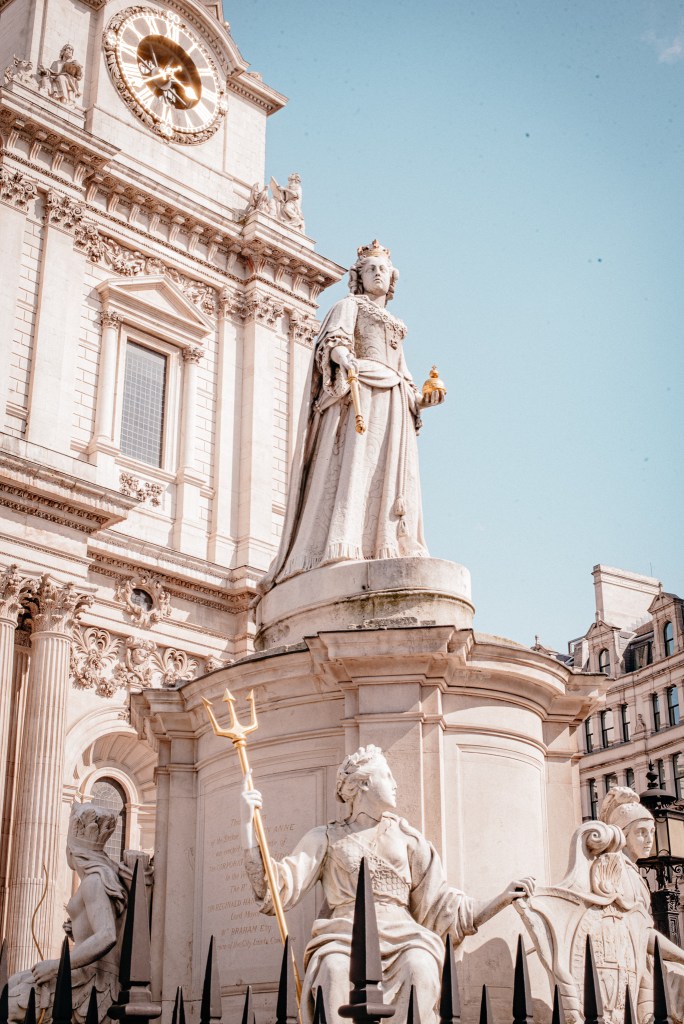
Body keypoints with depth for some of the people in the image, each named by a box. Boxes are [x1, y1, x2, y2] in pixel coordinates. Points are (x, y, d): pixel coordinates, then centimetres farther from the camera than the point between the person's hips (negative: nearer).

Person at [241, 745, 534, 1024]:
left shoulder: (407, 839, 22)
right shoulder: (327, 838, 17)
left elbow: (441, 908, 20)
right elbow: (275, 886, 7)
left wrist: (503, 898, 10)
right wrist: (248, 822, 2)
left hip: (400, 937, 1)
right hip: (344, 937, -1)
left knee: (417, 967, -34)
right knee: (334, 969, -36)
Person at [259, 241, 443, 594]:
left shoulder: (394, 328, 33)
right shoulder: (349, 305, 13)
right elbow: (333, 340, -6)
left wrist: (421, 400, 11)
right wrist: (343, 356, -29)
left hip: (393, 405, 7)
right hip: (358, 393, -7)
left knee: (393, 476, -7)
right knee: (354, 465, -21)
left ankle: (386, 549, -15)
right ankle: (343, 547, -32)